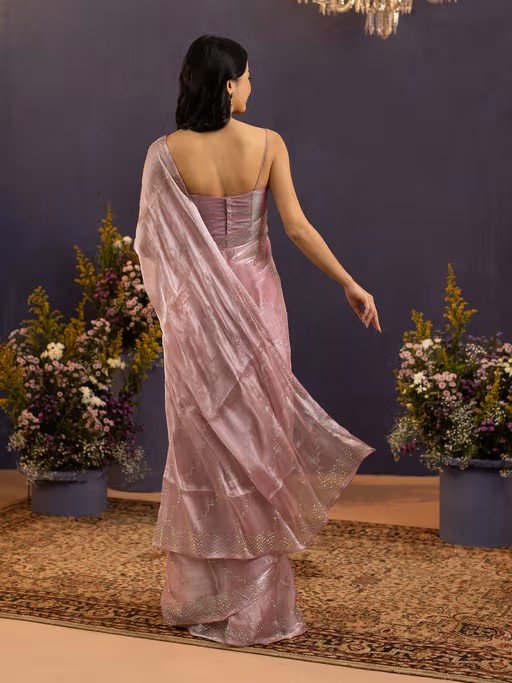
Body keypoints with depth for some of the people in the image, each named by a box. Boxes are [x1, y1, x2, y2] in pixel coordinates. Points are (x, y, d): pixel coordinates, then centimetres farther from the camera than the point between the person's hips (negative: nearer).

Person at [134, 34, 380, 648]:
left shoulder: (166, 153, -7)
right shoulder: (267, 144, -8)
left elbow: (151, 241, -3)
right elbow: (297, 228, -9)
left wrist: (168, 302, 14)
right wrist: (351, 284, 0)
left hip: (194, 312, 1)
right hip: (256, 301, 0)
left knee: (202, 444, 11)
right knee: (259, 437, 8)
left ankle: (198, 596, 20)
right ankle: (257, 602, 16)